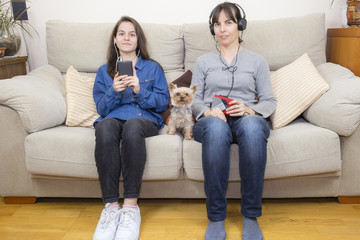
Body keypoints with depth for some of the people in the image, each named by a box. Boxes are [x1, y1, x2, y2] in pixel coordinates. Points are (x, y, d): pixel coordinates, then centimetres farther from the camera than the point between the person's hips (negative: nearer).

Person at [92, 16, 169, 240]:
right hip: (113, 118, 2)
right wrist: (114, 91, -7)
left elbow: (163, 103, 7)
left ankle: (131, 205, -37)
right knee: (105, 126, -36)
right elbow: (101, 108, 12)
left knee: (132, 125, -39)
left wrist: (139, 90, -8)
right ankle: (111, 205, -35)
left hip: (145, 119, -1)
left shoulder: (153, 68, 17)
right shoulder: (104, 71, 21)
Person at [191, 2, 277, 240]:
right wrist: (208, 111, -11)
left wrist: (249, 109, -12)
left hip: (248, 119, 0)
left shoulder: (257, 61, 18)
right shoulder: (203, 61, 21)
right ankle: (216, 218, -31)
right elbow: (194, 99, 12)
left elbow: (269, 100, 10)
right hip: (212, 121, 0)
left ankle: (251, 216, -28)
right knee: (216, 126, -39)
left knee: (251, 125, -39)